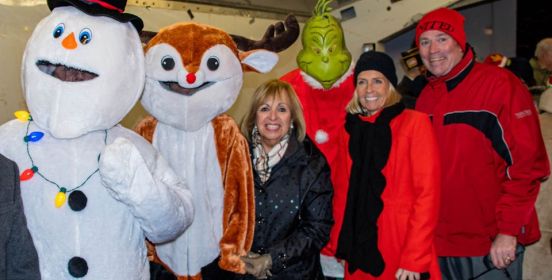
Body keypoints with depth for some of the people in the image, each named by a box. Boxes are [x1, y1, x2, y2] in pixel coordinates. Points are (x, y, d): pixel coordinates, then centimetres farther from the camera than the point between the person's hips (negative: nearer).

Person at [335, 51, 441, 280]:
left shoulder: (415, 122, -5)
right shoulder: (351, 128, 7)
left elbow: (427, 193, -11)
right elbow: (349, 193, 10)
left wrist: (415, 259, -16)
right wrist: (340, 245, 3)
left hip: (403, 246, -4)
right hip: (360, 250, 4)